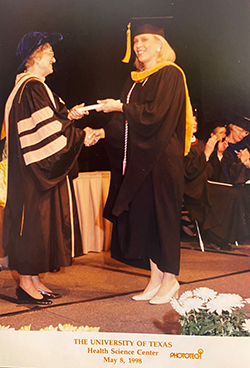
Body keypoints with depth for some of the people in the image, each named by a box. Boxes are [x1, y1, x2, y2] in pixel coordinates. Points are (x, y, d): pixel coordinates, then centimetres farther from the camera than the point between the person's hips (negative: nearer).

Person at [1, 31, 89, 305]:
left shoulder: (31, 86, 18)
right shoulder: (32, 87, -14)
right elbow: (45, 128, -20)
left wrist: (67, 115, 5)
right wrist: (80, 136, -14)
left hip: (38, 168, 10)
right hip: (35, 169, -10)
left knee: (39, 219, 10)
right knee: (34, 219, -5)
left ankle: (33, 279, 17)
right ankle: (26, 283, 3)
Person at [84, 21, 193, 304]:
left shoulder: (170, 75, -6)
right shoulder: (135, 80, 17)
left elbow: (157, 113, -17)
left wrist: (121, 107, -12)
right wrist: (104, 132, 4)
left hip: (161, 158, -7)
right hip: (138, 158, 8)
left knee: (161, 214, -4)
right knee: (142, 215, 6)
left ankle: (170, 279, 9)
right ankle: (155, 278, 15)